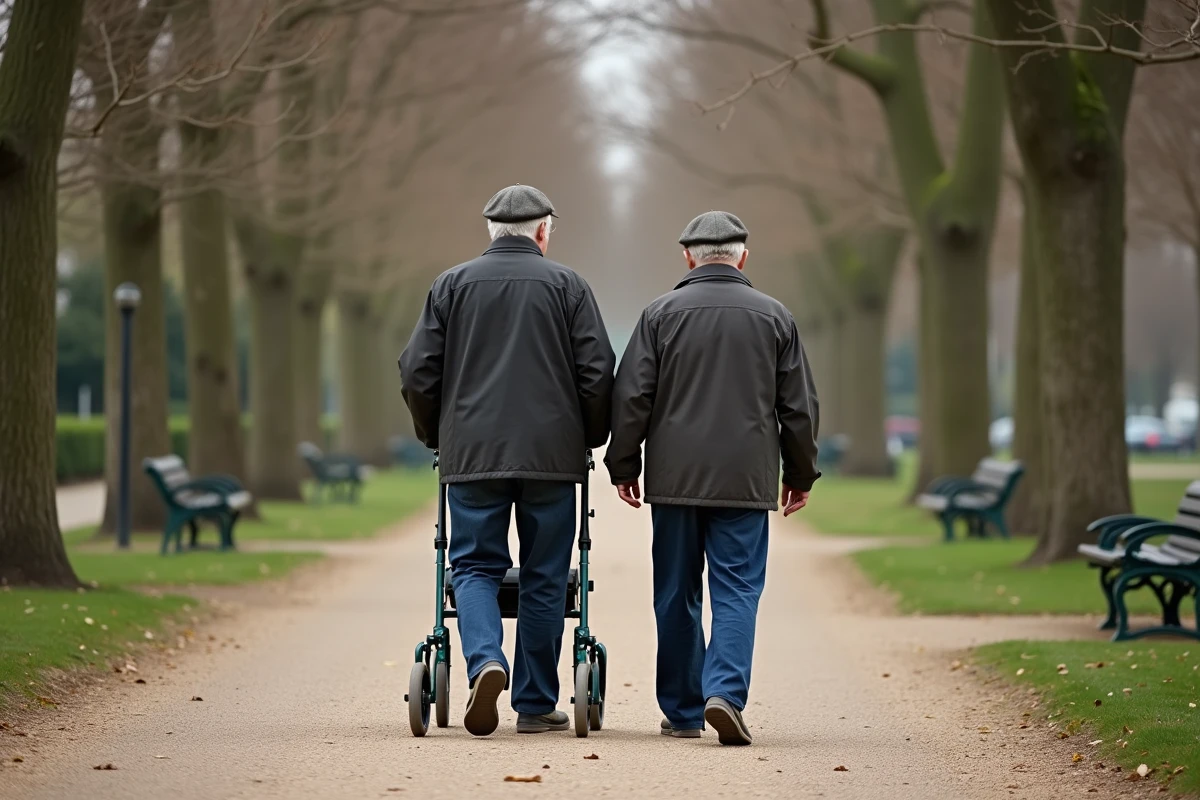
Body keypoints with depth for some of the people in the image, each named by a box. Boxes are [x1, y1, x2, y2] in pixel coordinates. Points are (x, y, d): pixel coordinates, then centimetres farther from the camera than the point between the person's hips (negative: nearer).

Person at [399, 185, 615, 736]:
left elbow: (417, 372, 3)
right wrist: (589, 439, 15)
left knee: (475, 566, 8)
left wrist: (436, 435, 19)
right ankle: (535, 705, 9)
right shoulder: (567, 286, 4)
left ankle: (485, 661, -19)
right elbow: (598, 374, 0)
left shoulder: (452, 284, 6)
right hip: (552, 457, -1)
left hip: (472, 454, 1)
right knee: (544, 577, 7)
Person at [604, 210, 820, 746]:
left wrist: (624, 465, 8)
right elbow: (799, 406, 8)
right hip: (745, 481, 0)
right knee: (737, 590, 0)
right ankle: (725, 692, -20)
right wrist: (800, 474, 17)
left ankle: (682, 711, 14)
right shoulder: (774, 317, 4)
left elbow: (631, 397, -1)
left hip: (675, 478, 0)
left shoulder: (662, 314, 1)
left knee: (676, 595, 9)